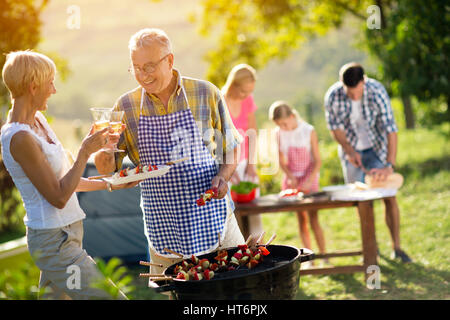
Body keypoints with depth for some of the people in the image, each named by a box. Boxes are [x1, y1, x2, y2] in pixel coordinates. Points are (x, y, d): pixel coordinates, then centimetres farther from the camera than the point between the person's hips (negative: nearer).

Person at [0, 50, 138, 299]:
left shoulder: (37, 119, 8)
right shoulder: (20, 138, -20)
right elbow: (59, 197, -18)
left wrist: (109, 184, 19)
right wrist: (85, 152, -15)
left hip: (66, 231, 10)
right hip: (54, 240, -10)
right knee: (110, 297, -11)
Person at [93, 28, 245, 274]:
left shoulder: (206, 93, -1)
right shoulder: (126, 106, 2)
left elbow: (230, 148, 8)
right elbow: (108, 168, 4)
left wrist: (224, 175, -12)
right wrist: (104, 149, -18)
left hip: (212, 216, -1)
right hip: (162, 225, 1)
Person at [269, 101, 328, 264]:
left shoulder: (309, 131, -12)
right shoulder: (280, 134, -1)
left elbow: (317, 161, -10)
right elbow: (282, 161, 6)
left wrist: (310, 181, -21)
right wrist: (290, 176, -11)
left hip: (309, 179, -3)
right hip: (291, 180, 3)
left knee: (313, 219, -8)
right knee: (301, 220, 5)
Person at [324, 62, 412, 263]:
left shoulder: (377, 92, -29)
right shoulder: (333, 96, -22)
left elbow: (391, 129, -31)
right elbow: (335, 127, -7)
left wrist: (389, 165, -39)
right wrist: (350, 151, -19)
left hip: (377, 148, -2)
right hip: (351, 150, 2)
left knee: (389, 197, -7)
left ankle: (396, 247, 1)